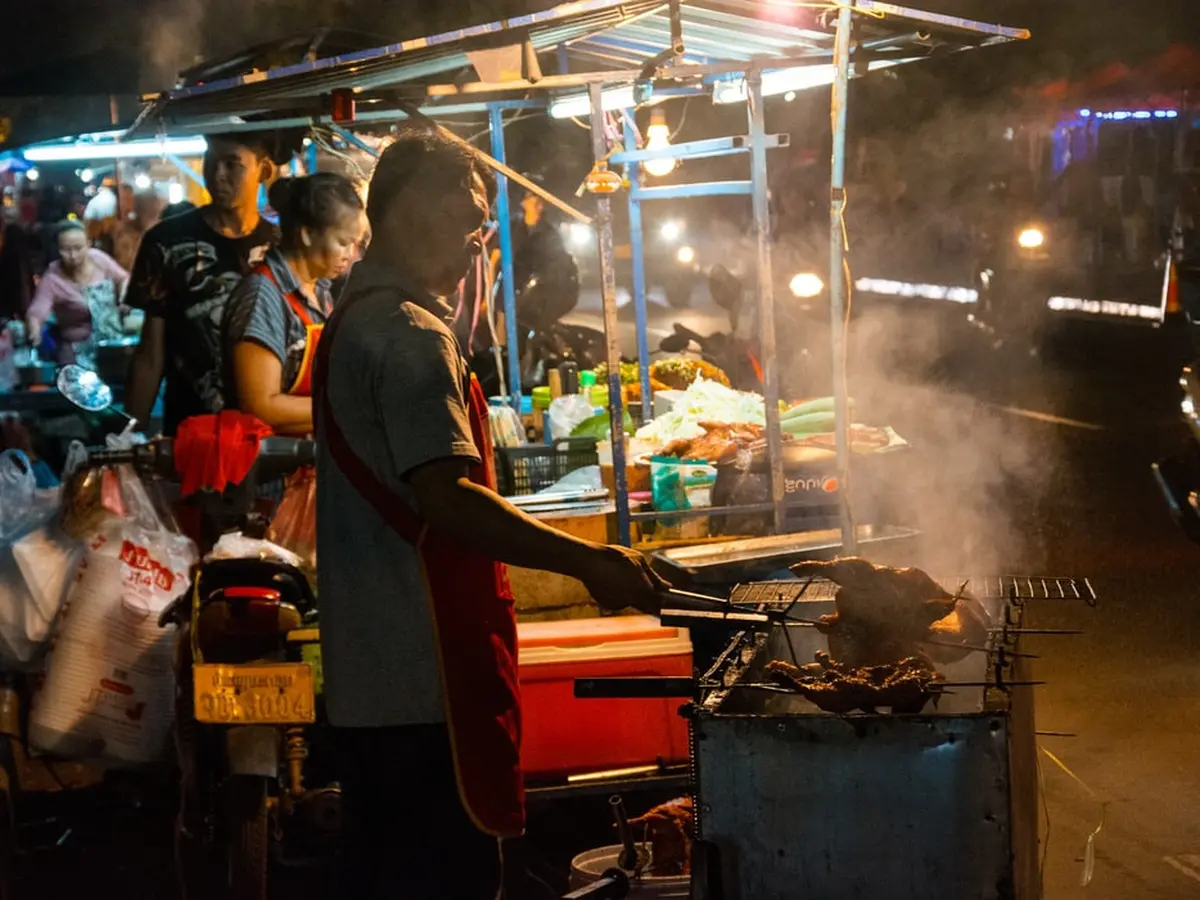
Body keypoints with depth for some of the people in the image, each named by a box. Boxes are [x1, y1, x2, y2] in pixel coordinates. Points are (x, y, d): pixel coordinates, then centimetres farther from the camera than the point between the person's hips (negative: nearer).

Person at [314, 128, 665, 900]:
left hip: (368, 680, 10)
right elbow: (447, 501, -24)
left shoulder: (353, 321, 16)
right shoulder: (412, 335, -16)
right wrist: (589, 562, -23)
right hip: (429, 678, -10)